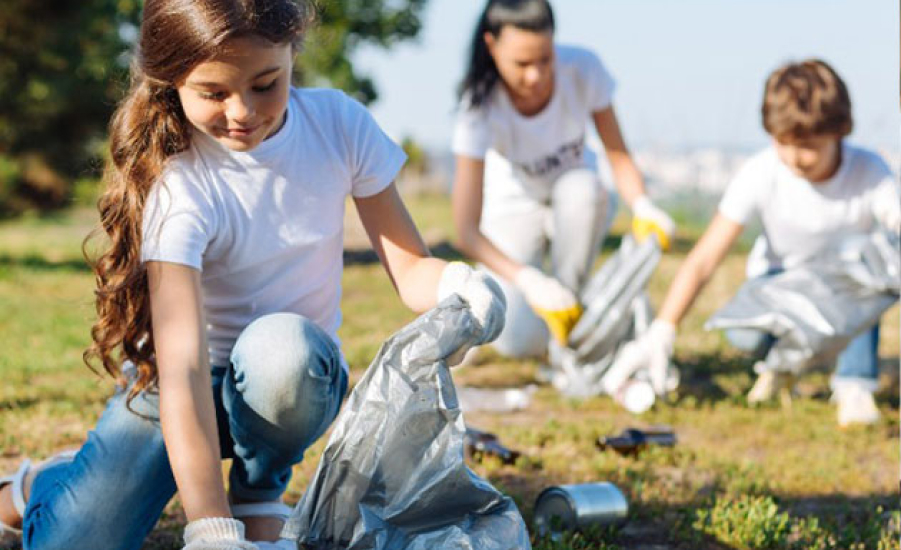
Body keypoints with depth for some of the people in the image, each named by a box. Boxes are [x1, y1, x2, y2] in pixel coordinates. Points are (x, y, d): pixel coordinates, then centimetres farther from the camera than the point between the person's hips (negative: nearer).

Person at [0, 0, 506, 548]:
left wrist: (455, 284, -35)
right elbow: (182, 366, -35)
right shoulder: (174, 186, -25)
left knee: (281, 344, -36)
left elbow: (410, 266, -9)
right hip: (195, 383, -2)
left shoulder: (339, 124, -12)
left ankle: (260, 498, -5)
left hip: (299, 378, 2)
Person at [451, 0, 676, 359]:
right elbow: (466, 231, -33)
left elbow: (618, 156, -18)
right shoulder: (480, 108, -29)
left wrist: (643, 207, -41)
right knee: (519, 342, -26)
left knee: (582, 187, -37)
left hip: (574, 205, 3)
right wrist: (529, 281, -49)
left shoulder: (583, 70, -23)